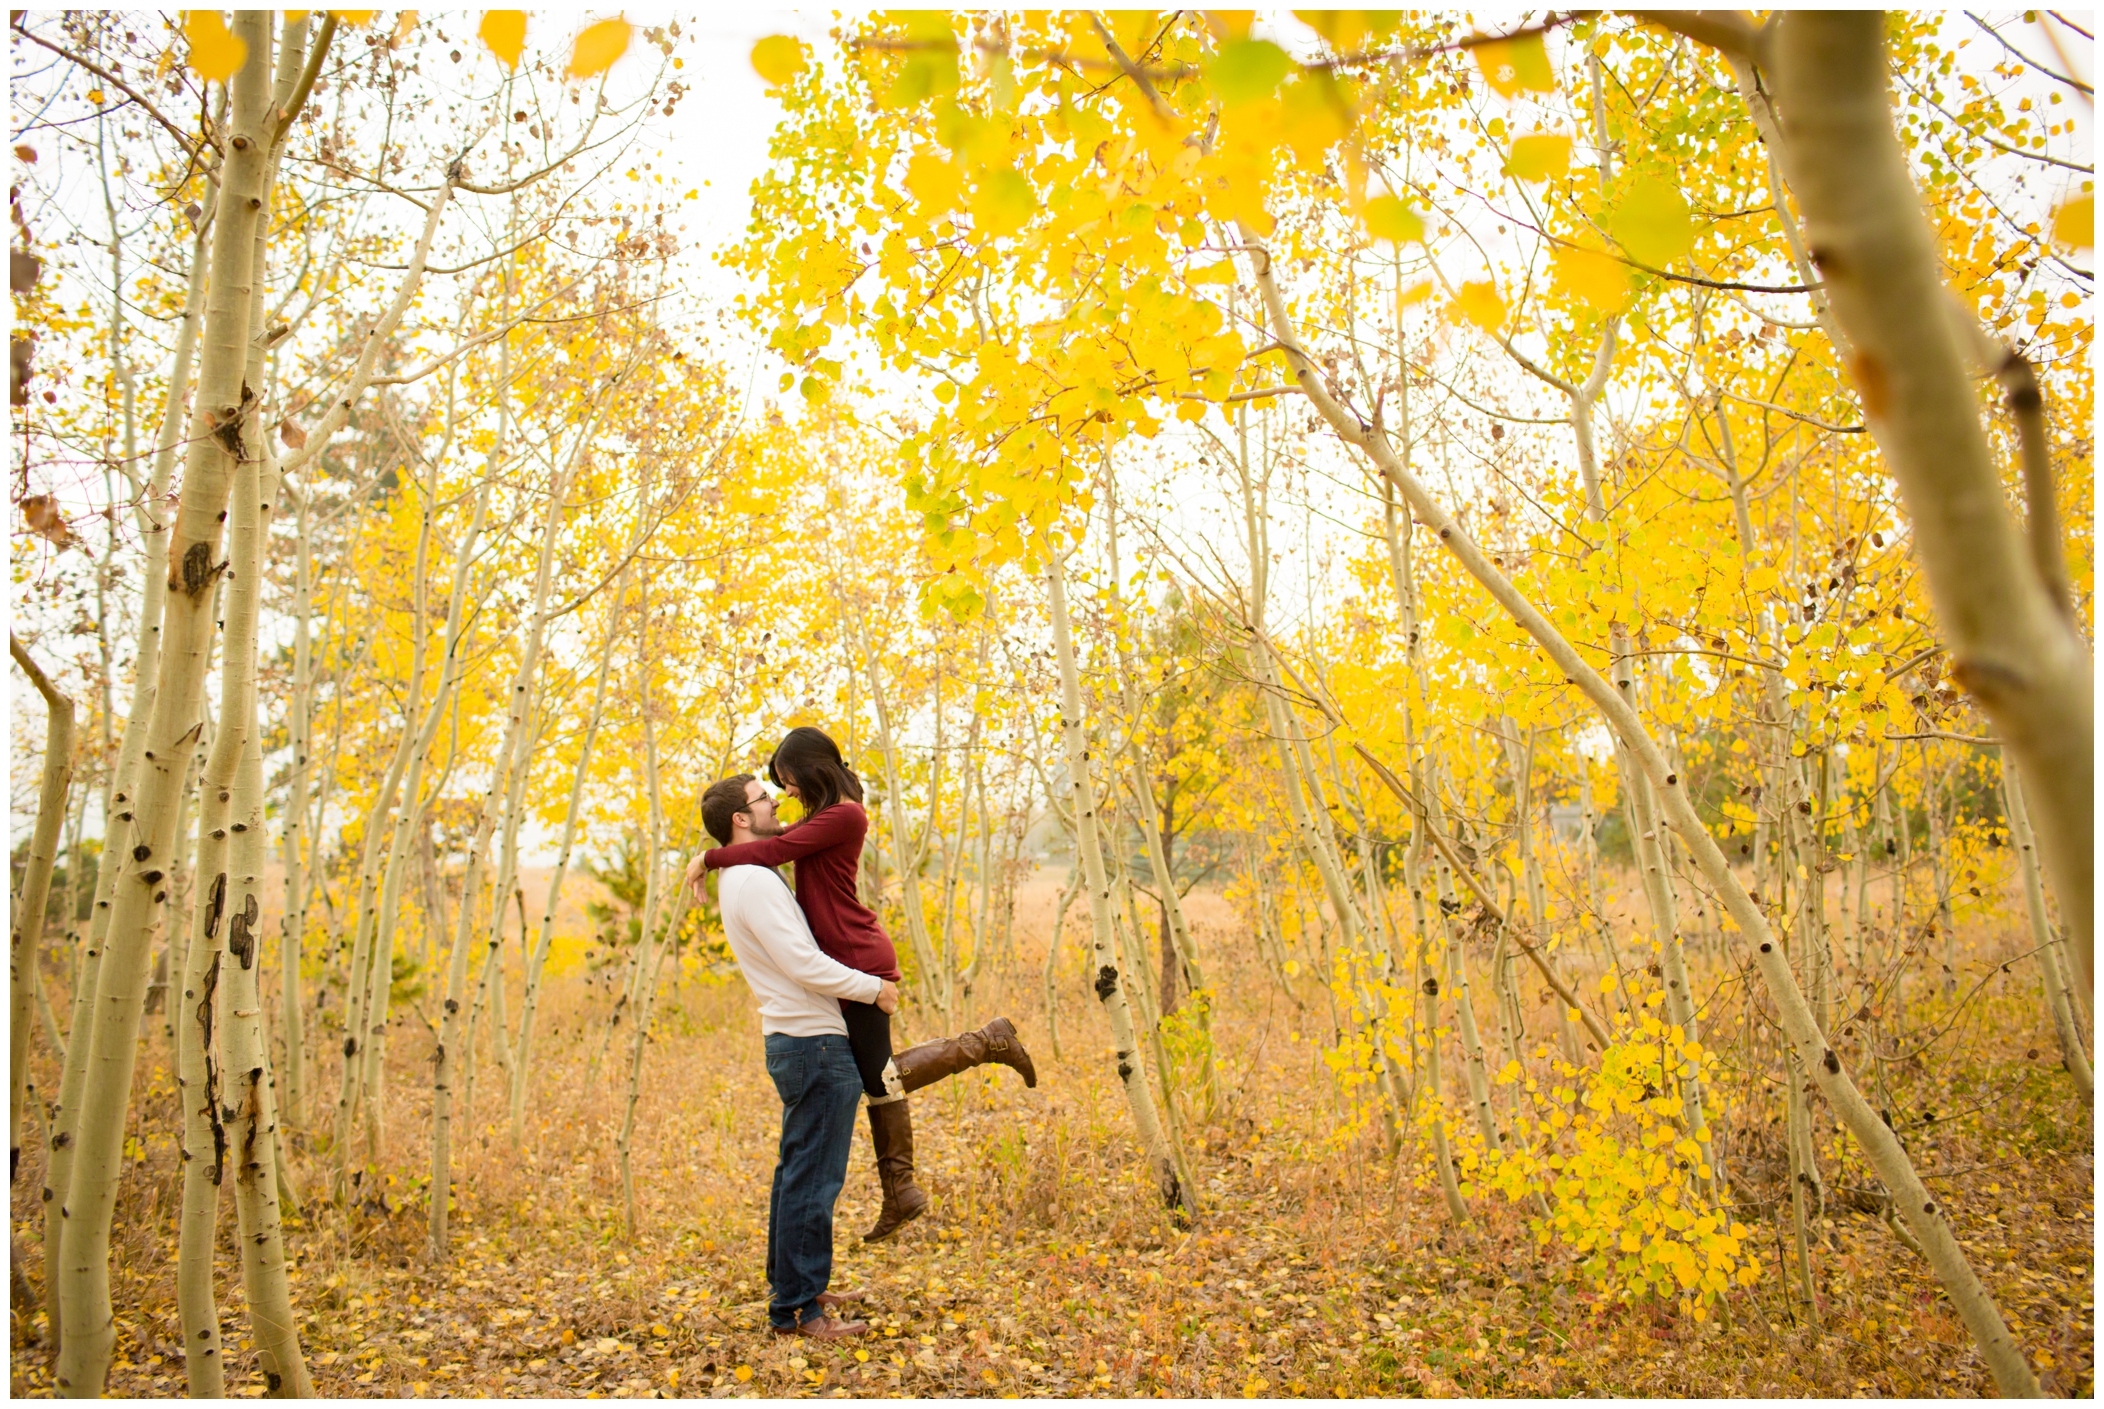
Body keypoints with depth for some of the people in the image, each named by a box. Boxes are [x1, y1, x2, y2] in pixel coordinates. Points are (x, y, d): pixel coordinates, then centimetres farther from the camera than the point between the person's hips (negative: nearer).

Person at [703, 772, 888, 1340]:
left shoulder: (744, 878, 16)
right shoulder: (755, 881, -17)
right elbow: (803, 964, -22)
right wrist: (874, 988, -11)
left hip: (795, 1039, 11)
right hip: (816, 1042, -11)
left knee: (798, 1173, 18)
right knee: (813, 1178, -5)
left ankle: (796, 1289, 29)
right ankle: (796, 1309, 3)